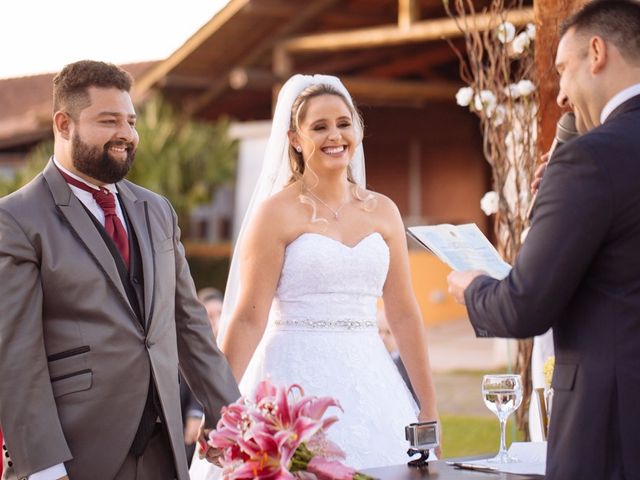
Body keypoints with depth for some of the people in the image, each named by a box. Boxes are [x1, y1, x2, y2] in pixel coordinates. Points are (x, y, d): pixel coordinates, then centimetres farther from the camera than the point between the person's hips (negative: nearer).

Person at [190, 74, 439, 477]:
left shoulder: (383, 211, 8)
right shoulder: (276, 211, -4)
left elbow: (404, 314, 10)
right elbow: (248, 319, -8)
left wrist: (429, 411, 9)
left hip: (368, 383, 4)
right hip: (298, 381, -4)